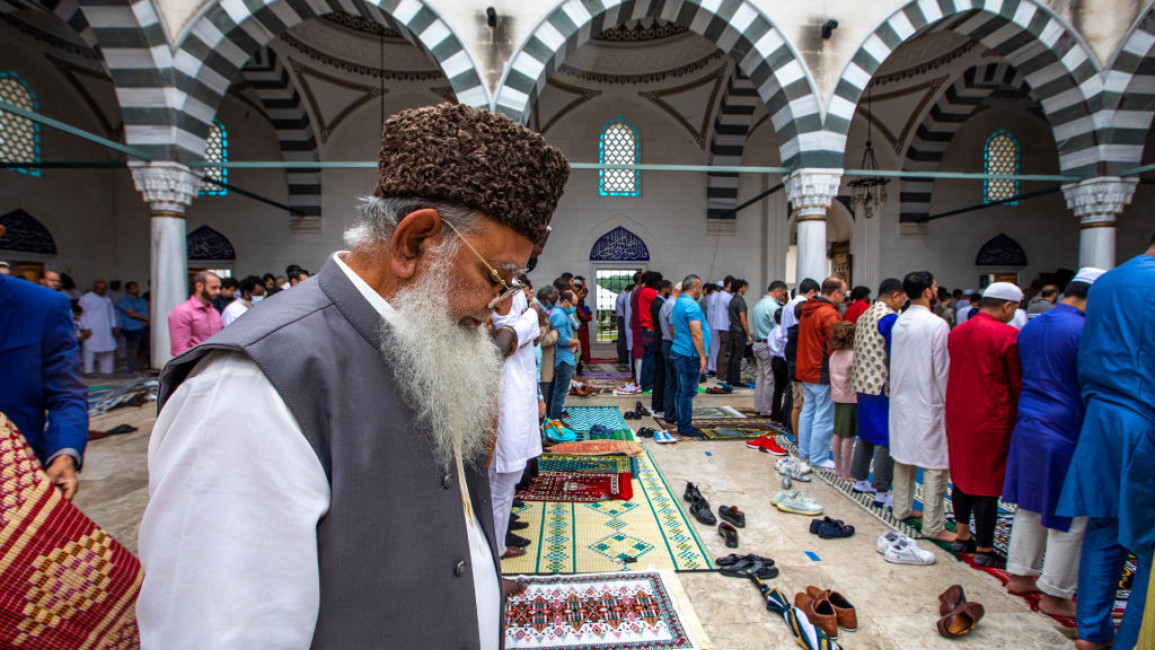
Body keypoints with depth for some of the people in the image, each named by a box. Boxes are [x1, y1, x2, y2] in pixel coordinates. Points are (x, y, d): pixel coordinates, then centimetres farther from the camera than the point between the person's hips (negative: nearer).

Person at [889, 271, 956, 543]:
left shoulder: (898, 322, 3)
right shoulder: (936, 325, -16)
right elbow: (942, 370, -13)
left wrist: (901, 391, 19)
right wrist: (950, 402, -3)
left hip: (901, 400, 7)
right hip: (928, 402, -7)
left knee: (903, 456, 17)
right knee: (936, 464, 2)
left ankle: (901, 508, 29)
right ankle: (933, 526, 8)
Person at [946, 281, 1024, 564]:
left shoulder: (957, 331, 6)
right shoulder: (1008, 335, -14)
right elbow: (1018, 385, -7)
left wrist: (956, 406, 19)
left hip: (957, 415, 7)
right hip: (991, 418, -6)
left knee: (961, 476, 17)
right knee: (988, 481, 4)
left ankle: (962, 536, 30)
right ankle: (983, 548, 15)